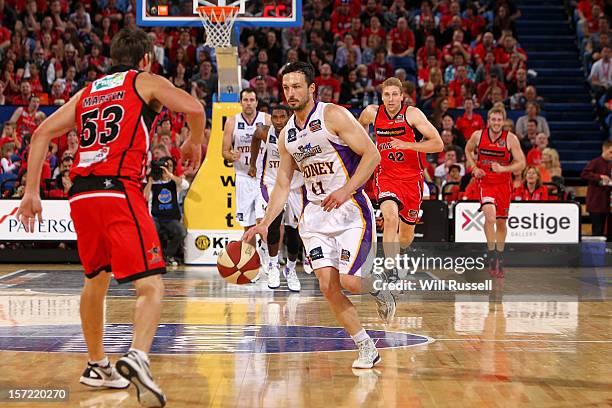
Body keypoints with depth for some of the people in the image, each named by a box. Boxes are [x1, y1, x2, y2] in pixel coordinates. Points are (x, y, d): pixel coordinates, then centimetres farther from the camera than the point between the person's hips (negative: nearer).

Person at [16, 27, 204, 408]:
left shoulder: (87, 91, 24)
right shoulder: (147, 81, 11)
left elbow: (42, 133, 16)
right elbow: (194, 109, -5)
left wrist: (32, 191, 14)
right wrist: (194, 143, 16)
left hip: (81, 194, 6)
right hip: (119, 190, -6)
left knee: (96, 280, 25)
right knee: (152, 285, -10)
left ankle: (97, 366, 36)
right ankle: (138, 358, -36)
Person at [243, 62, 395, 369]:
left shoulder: (333, 116, -9)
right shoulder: (286, 135, 10)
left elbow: (371, 154, -12)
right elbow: (283, 184, 16)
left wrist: (346, 190, -21)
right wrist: (264, 223, 6)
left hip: (351, 208, -6)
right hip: (315, 213, 6)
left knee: (349, 281, -17)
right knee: (328, 286, -7)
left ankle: (379, 289, 20)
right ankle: (367, 349, 7)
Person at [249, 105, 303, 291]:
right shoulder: (265, 133, -13)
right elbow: (256, 138, 12)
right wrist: (253, 164, 17)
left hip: (295, 187, 0)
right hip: (271, 184, 0)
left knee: (293, 232, 6)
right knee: (273, 223, -23)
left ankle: (291, 269, 30)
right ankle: (273, 265, -6)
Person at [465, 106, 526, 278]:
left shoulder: (511, 139, -11)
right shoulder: (478, 135, -7)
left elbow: (521, 163, -11)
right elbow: (468, 150, 14)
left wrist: (503, 168, -26)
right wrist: (474, 168, -2)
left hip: (503, 184, 1)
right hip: (485, 182, -1)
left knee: (501, 222, 11)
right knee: (490, 215, -25)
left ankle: (499, 258, 30)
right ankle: (492, 255, -16)